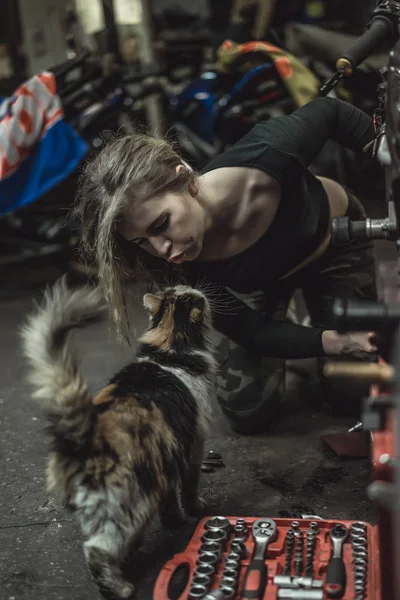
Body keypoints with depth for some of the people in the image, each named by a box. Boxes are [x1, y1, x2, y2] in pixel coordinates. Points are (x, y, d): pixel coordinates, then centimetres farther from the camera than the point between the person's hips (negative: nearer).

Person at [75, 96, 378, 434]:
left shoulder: (265, 156, -43)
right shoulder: (180, 267, -34)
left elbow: (329, 111, -22)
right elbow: (251, 330, -23)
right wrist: (332, 342, -36)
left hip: (338, 246, -1)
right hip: (259, 281, 1)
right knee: (248, 413, -3)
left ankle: (320, 318, 27)